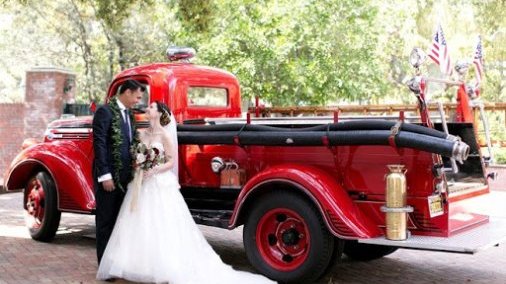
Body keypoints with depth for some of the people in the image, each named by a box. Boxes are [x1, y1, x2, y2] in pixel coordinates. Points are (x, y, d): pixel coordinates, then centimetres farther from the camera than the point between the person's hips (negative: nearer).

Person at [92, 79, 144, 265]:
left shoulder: (129, 116, 15)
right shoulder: (105, 112, -9)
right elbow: (99, 144, -14)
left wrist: (133, 172, 9)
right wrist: (105, 176, -18)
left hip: (124, 177, 7)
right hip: (108, 176, -7)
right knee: (106, 221, 2)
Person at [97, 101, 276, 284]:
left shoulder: (165, 135, -6)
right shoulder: (142, 134, 9)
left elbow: (172, 162, -7)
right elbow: (138, 157, 15)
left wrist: (154, 171, -19)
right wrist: (138, 166, -6)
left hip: (161, 185, -5)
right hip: (142, 185, 6)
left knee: (162, 227, -5)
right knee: (141, 226, 5)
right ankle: (139, 266, 13)